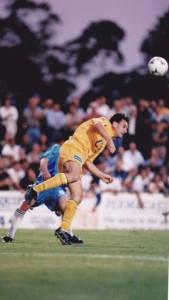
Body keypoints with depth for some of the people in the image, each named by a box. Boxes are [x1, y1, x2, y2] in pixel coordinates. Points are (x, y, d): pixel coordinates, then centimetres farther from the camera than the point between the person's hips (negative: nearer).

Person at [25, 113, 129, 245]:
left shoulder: (103, 142, 34)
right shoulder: (105, 123, 10)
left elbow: (87, 162, 34)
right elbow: (97, 125, -17)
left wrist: (102, 176, 32)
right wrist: (110, 140, -24)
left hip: (78, 157, 10)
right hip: (72, 149, -10)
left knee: (77, 197, 0)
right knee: (74, 175, -38)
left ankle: (64, 229, -6)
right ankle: (35, 189, -37)